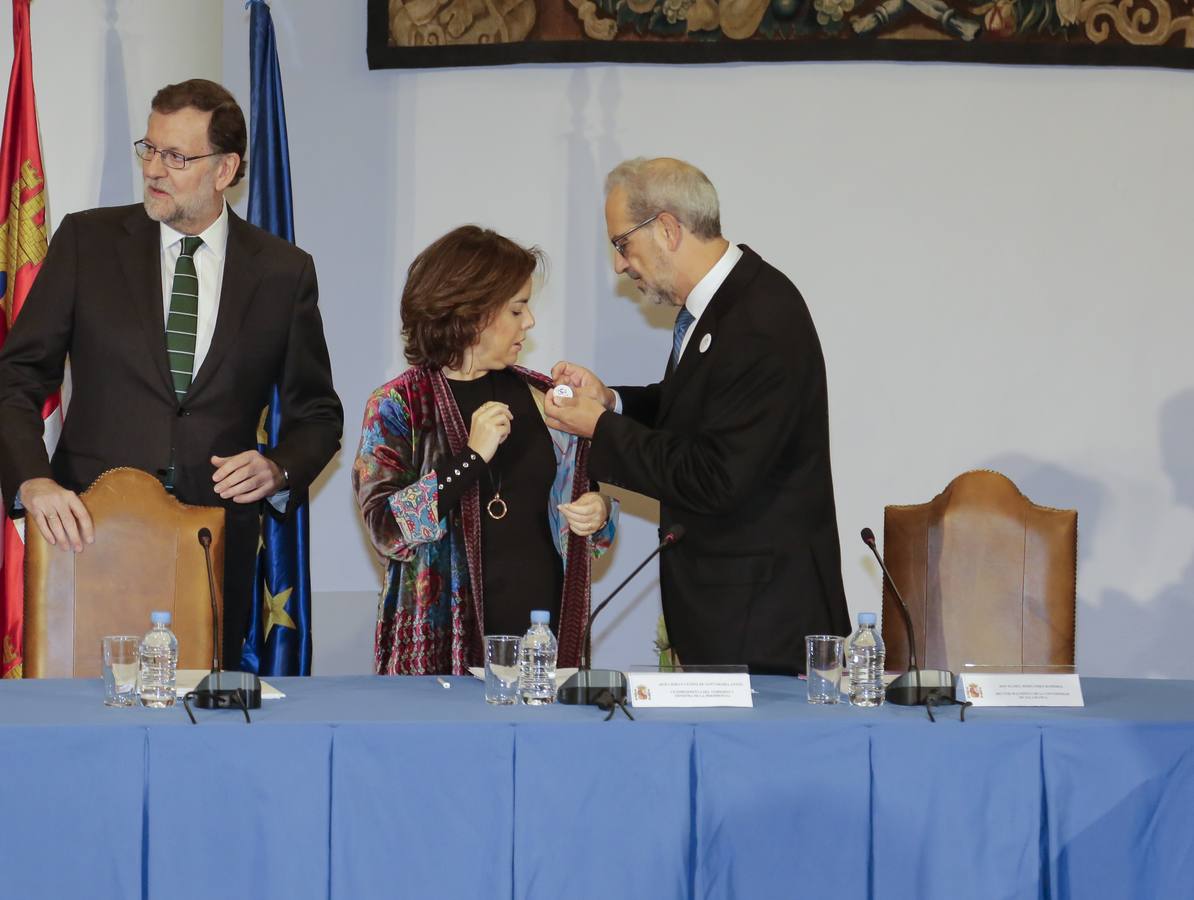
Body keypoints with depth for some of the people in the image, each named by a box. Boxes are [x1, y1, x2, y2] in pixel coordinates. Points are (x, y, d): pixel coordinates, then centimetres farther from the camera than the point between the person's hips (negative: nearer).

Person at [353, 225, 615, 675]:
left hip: (545, 631, 4)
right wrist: (470, 458, -20)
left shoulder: (541, 397, 10)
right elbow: (386, 529, -13)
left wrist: (597, 514, -3)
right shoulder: (396, 407, -3)